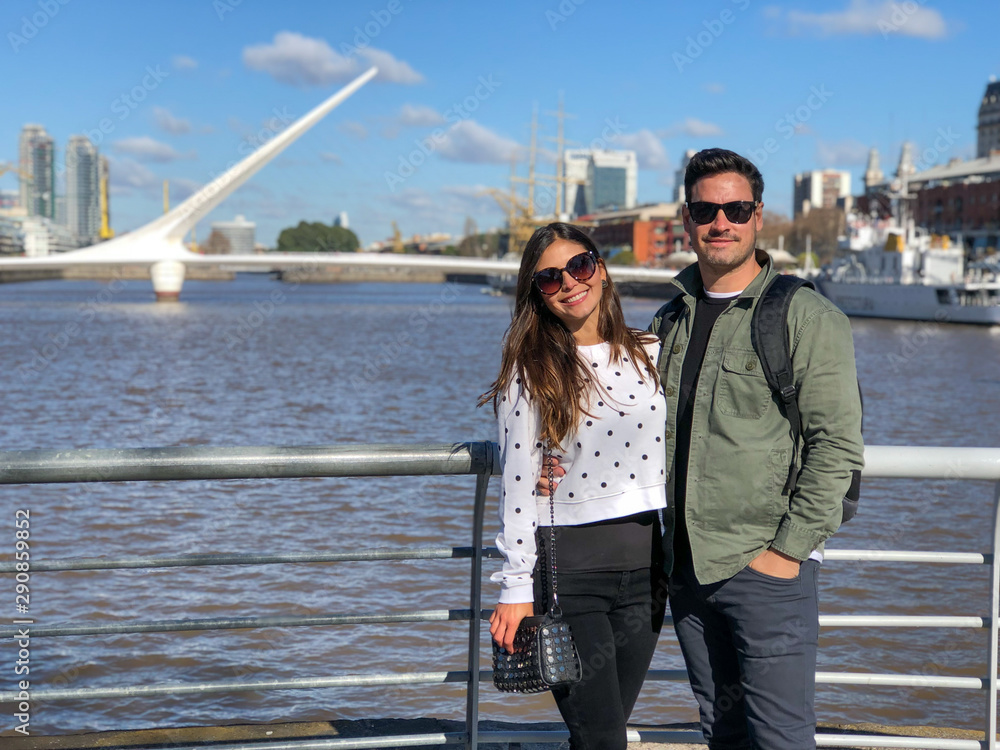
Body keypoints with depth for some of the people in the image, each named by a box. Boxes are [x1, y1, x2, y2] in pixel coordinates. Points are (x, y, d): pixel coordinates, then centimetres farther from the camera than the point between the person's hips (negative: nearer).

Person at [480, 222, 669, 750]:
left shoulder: (652, 355, 7)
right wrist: (516, 589, -9)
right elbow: (518, 485, -6)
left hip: (646, 562, 4)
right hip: (567, 564, -4)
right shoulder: (530, 374, -3)